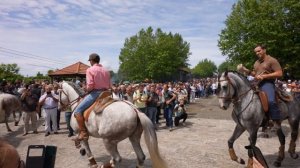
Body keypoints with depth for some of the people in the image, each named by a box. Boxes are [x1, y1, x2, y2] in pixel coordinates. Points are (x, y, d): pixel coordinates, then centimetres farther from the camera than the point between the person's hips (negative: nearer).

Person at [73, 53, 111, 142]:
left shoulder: (90, 70, -5)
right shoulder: (106, 70, 14)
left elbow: (90, 85, -16)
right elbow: (109, 86, 13)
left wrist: (87, 90, 3)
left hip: (94, 93, -7)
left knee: (77, 111, -3)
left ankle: (83, 133, -12)